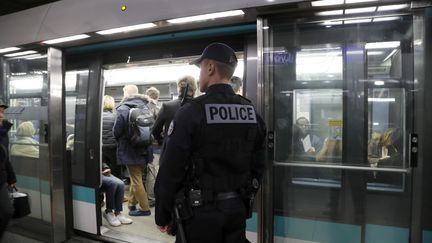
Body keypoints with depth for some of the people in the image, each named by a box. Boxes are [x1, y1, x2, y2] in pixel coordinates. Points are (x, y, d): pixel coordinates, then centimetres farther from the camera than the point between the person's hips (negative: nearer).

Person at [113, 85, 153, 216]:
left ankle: (144, 208, 12)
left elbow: (116, 131, -13)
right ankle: (132, 204, 32)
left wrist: (120, 139, 8)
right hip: (144, 150, 6)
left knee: (136, 180, 5)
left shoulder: (123, 109, -14)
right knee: (136, 177, 20)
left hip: (130, 150, -6)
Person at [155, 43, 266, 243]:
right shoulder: (252, 112, 2)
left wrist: (162, 215, -3)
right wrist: (243, 200, 17)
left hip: (200, 210, -5)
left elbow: (170, 170, -14)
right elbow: (258, 165, 7)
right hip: (237, 208, 6)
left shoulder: (191, 112, -16)